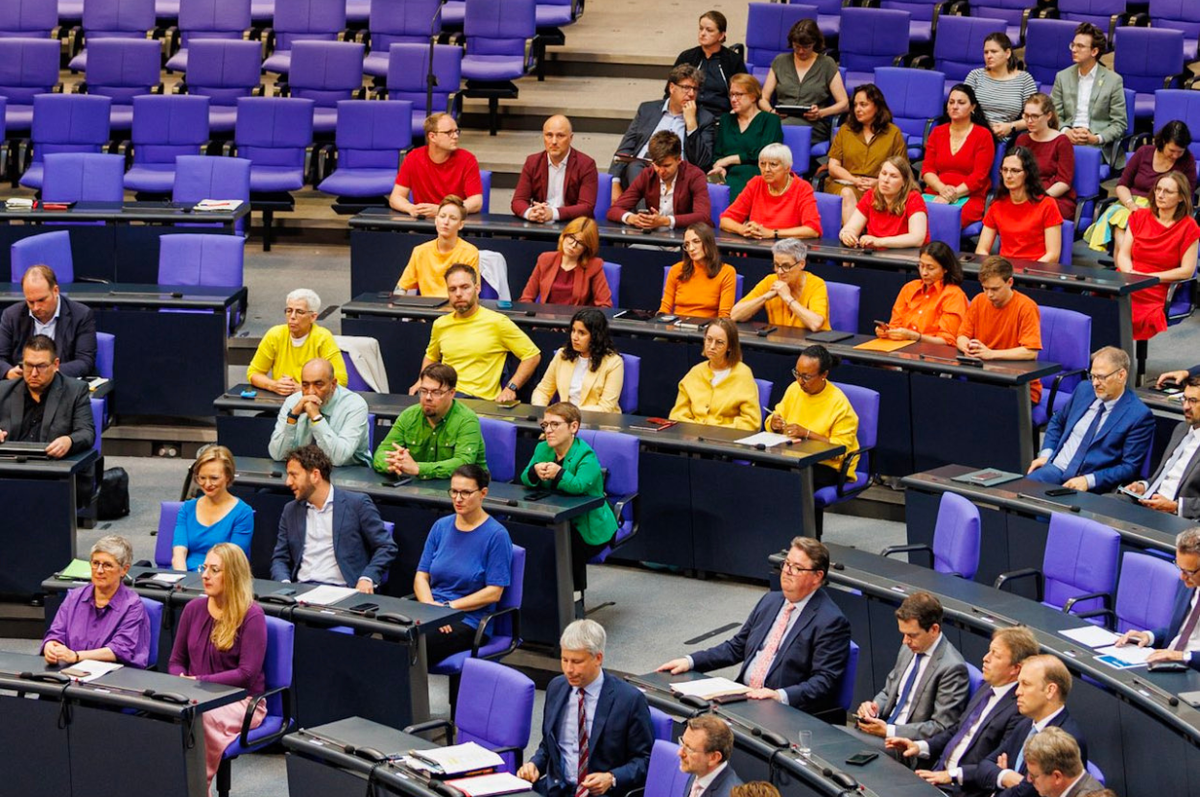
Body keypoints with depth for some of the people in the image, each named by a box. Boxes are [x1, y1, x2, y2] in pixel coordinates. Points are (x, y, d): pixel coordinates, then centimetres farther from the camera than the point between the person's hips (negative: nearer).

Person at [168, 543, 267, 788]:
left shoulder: (252, 616, -6)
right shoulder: (194, 609, 11)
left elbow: (247, 674, -13)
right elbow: (176, 661, 18)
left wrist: (198, 681, -17)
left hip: (241, 702, -4)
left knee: (198, 716, -37)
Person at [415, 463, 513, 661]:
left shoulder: (496, 534, -3)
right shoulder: (441, 527, 13)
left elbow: (494, 592, -7)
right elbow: (421, 577, 11)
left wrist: (448, 607, -12)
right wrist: (431, 607, -10)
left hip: (470, 621, -5)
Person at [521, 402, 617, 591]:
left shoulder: (586, 456, -19)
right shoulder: (542, 449, 3)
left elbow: (580, 485, -35)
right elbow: (525, 479, -7)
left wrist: (559, 473, -49)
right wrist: (535, 472, -29)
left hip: (591, 527, -7)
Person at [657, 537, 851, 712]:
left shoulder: (831, 622, -8)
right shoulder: (770, 601, 16)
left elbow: (824, 682, -13)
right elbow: (736, 647, 23)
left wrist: (781, 696, -27)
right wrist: (689, 662, 10)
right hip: (743, 698, 8)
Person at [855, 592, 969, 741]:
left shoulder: (952, 667, -16)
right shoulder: (908, 649, 9)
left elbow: (941, 728, -17)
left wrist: (888, 731, -21)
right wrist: (873, 707, -1)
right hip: (884, 730, 8)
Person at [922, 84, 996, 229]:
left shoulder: (983, 135, 6)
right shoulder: (937, 132, 19)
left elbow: (979, 176, -2)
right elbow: (927, 169, 11)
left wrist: (952, 195, -15)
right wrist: (942, 189, -11)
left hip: (969, 198, -3)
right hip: (935, 194, 3)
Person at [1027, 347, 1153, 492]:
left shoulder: (1139, 415, -7)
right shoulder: (1084, 389, 10)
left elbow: (1129, 467, -9)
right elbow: (1057, 422, 26)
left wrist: (1088, 481, -19)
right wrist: (1046, 454, 8)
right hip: (1055, 468, 5)